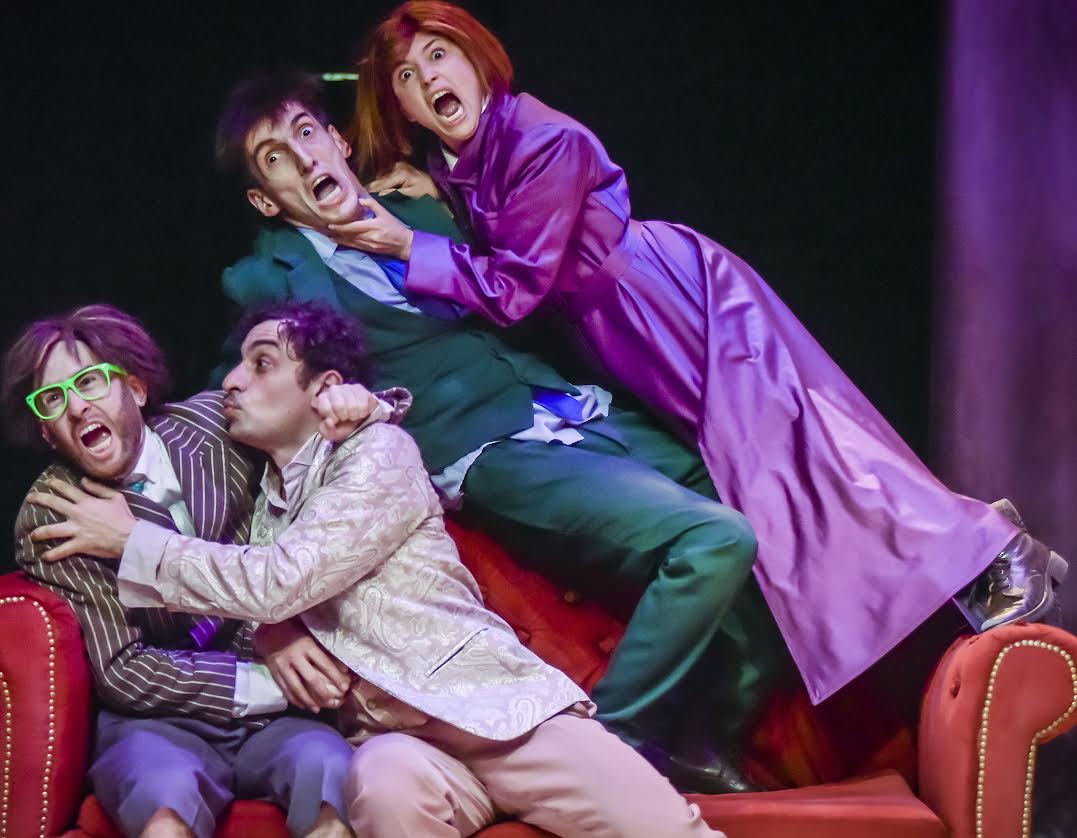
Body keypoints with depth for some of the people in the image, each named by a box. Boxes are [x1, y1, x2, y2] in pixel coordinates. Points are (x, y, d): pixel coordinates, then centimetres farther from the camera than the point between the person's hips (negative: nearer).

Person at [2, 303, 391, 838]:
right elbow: (120, 670, -8)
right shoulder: (51, 519, -6)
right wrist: (264, 681, -17)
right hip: (157, 724, -1)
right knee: (167, 790, -35)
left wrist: (348, 403, -10)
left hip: (269, 714, 2)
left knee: (327, 765, -31)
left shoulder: (211, 423, 0)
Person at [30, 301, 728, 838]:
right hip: (389, 737, 3)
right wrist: (269, 639, -4)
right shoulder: (261, 500, 20)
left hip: (490, 705, -3)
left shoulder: (379, 453, 0)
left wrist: (132, 542, -2)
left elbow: (277, 582, -10)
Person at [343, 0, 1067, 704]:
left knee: (777, 431, -12)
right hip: (611, 326, 8)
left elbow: (514, 287, -22)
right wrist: (415, 186, 3)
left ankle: (993, 555, -2)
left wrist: (407, 246, -22)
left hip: (679, 294, -8)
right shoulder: (452, 160, 3)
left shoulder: (544, 142, -22)